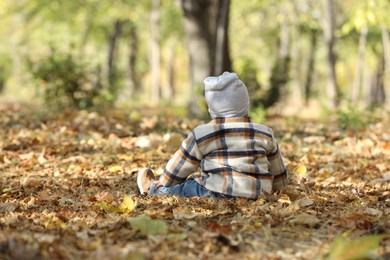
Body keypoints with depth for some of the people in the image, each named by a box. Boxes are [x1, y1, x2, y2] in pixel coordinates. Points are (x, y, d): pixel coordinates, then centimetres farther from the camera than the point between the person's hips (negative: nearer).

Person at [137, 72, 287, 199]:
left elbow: (176, 170, 9)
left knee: (180, 186, 21)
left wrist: (163, 182, 28)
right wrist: (276, 187, 35)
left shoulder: (201, 135, -2)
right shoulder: (265, 134, 6)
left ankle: (152, 189, 45)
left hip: (217, 194, -4)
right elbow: (278, 174, 16)